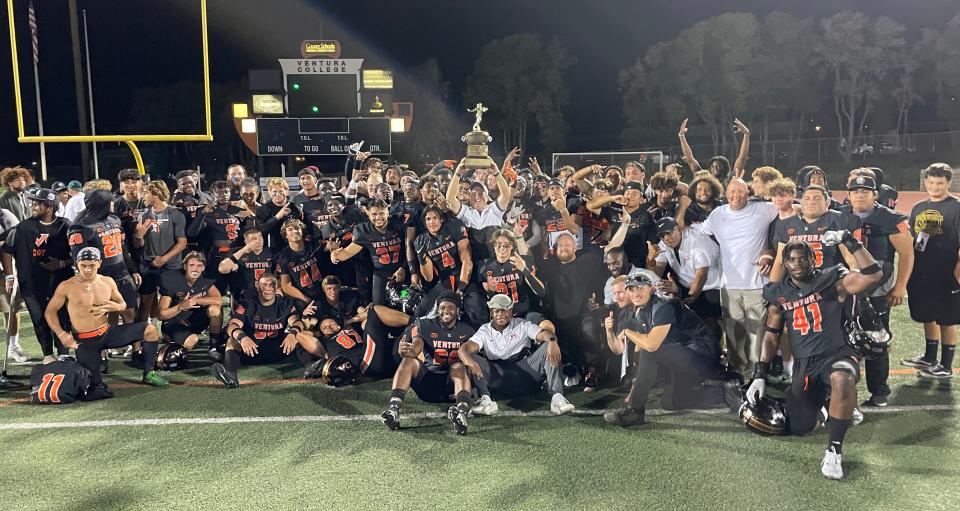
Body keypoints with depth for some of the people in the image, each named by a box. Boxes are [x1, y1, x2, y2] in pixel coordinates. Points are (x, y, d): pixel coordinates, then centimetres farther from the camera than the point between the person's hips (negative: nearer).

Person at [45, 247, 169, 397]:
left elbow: (123, 304, 14)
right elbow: (50, 311, 0)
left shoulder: (108, 282, 2)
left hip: (107, 333, 4)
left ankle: (148, 374, 1)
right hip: (84, 341, -4)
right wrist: (61, 334, -14)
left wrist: (115, 307, -12)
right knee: (93, 384, -15)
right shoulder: (66, 287, -9)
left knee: (150, 330, -12)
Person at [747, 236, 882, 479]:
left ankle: (834, 449, -26)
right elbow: (771, 336, 13)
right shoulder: (778, 294, 7)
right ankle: (824, 408, 40)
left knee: (842, 379, -41)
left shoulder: (832, 281, -2)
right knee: (799, 428, 5)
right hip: (804, 364, 5)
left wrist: (850, 242, -22)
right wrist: (760, 375, 8)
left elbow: (873, 275, -18)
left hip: (836, 356, -4)